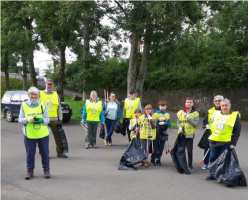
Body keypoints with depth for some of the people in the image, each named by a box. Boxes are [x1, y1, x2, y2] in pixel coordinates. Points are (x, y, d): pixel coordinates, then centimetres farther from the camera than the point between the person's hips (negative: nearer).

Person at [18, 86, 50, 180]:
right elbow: (20, 119, 2)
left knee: (45, 153, 7)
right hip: (29, 134, 0)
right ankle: (30, 171, 19)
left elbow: (47, 119, 2)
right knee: (30, 153, 4)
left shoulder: (42, 104, 3)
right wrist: (28, 119, -19)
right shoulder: (24, 105, 3)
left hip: (43, 134, 0)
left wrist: (41, 120, -20)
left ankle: (46, 170, 21)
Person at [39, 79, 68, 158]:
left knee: (58, 136, 3)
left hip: (54, 119, 2)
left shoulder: (56, 95, 11)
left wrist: (60, 118, 6)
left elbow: (59, 107, 12)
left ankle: (60, 152, 13)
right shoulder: (40, 94, 4)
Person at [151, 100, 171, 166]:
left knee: (161, 147, 6)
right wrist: (159, 120, -19)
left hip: (163, 133, 3)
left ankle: (158, 160, 17)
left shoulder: (167, 115, 7)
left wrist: (164, 123, -16)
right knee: (155, 146, 0)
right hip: (156, 133, -3)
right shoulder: (155, 113, -1)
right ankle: (153, 159, 12)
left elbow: (169, 124, 2)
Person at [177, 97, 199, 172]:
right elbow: (178, 122, 10)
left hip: (190, 135, -2)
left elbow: (196, 124, -6)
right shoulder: (180, 112, 5)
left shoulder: (195, 113, 0)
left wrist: (190, 119, -19)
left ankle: (190, 165, 15)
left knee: (190, 151, 0)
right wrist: (179, 127, -10)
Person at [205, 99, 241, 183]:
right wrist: (210, 140, 16)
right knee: (212, 159, 10)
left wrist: (233, 143, -11)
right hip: (215, 142, 6)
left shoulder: (235, 115, -2)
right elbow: (213, 128, 20)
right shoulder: (217, 115, 14)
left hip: (226, 143, -5)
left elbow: (237, 131, -5)